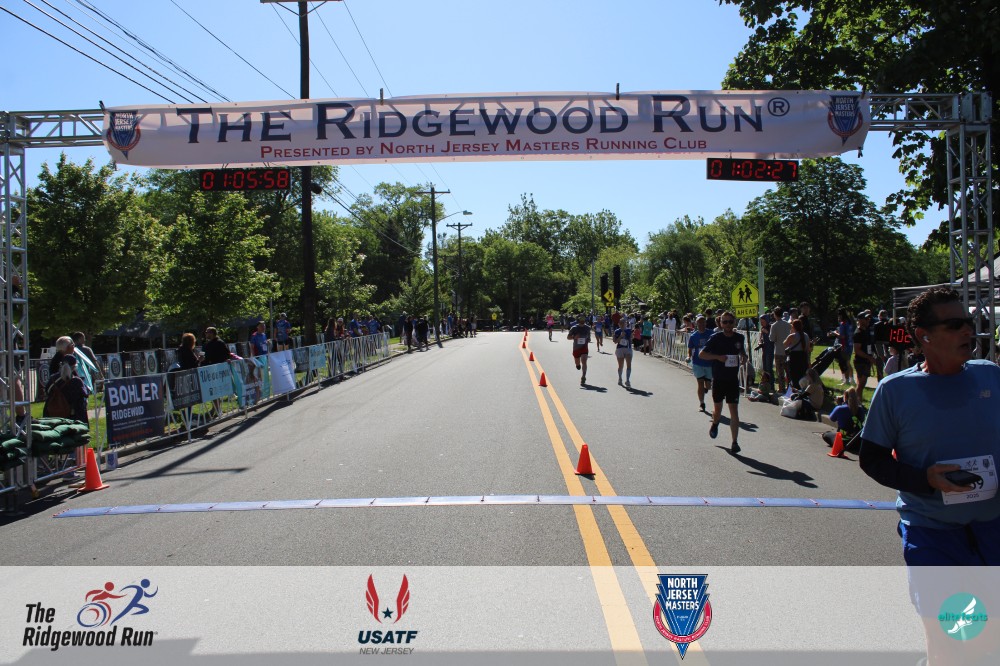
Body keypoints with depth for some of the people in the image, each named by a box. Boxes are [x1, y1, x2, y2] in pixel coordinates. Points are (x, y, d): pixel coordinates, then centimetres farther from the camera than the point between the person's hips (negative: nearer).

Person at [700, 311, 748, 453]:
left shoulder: (739, 338, 1)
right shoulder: (716, 337, -8)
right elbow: (702, 354, -6)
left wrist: (743, 358, -2)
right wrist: (718, 357, -20)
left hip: (733, 379, 1)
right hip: (718, 379, -1)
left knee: (734, 411, -5)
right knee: (718, 408, 15)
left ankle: (735, 442, -1)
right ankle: (715, 424, 50)